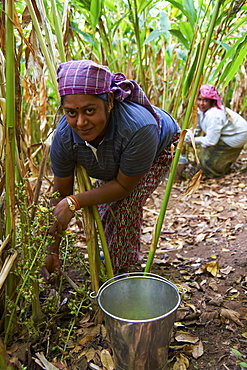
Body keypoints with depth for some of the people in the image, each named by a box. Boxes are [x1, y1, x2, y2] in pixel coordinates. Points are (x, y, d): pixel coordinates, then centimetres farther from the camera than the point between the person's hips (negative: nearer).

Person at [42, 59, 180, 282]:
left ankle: (124, 269, 6)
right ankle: (109, 254, 37)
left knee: (126, 207, -18)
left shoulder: (139, 128, -47)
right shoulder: (63, 137, -33)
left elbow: (124, 186, -32)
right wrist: (52, 251, -17)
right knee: (106, 206, 6)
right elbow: (60, 196, -21)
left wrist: (74, 203, -37)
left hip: (159, 148, -4)